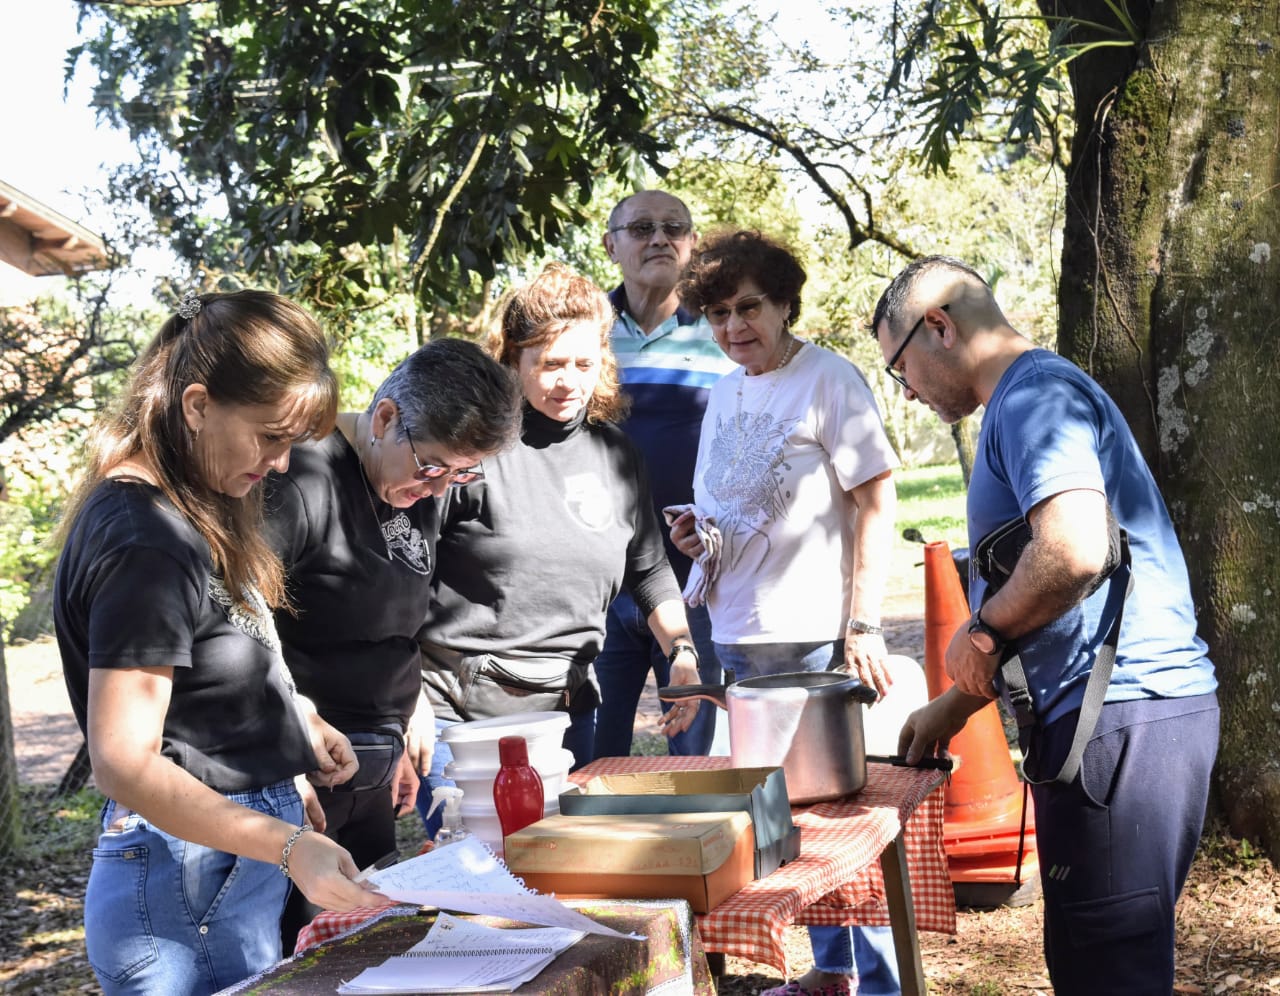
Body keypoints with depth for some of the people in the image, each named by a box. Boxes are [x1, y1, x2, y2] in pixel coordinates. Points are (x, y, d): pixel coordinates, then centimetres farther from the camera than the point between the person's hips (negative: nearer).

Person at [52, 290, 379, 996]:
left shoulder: (198, 512, 10)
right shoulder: (145, 544, -21)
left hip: (242, 863, 10)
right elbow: (125, 765, -24)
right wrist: (291, 847, -32)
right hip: (187, 882, -10)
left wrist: (295, 723, 10)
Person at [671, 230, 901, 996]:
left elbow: (877, 504, -11)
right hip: (739, 637, 7)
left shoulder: (829, 379, -7)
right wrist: (696, 529, 2)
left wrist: (863, 625, -16)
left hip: (814, 640, -7)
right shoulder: (725, 392, 13)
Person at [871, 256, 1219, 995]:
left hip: (1122, 718, -10)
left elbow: (1075, 549, -29)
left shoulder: (1034, 393, -11)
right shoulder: (1036, 397, 21)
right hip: (1135, 709, 10)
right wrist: (956, 707, 27)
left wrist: (981, 631, -12)